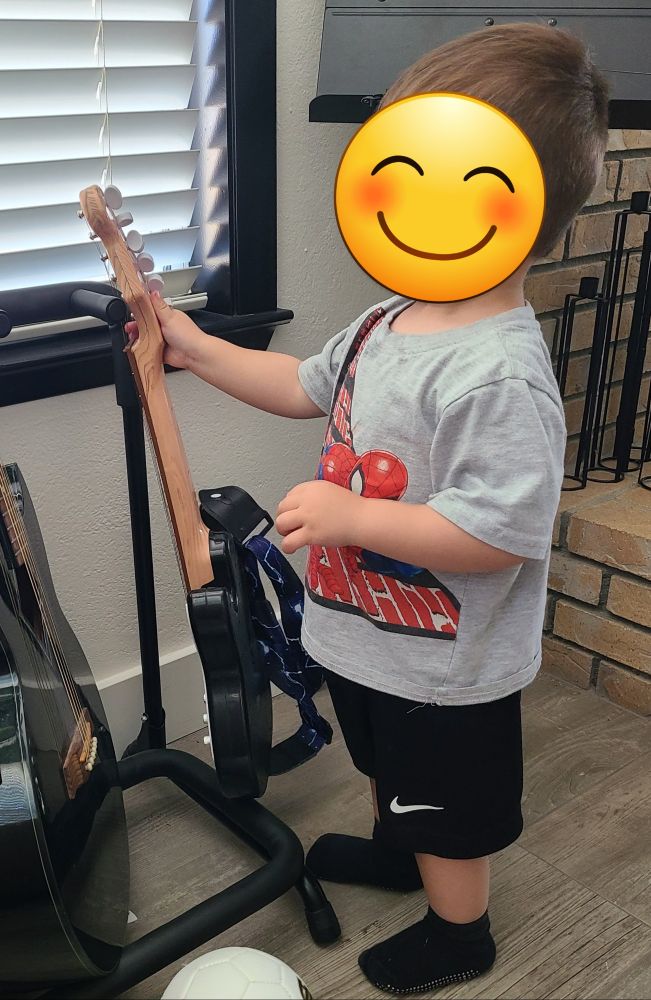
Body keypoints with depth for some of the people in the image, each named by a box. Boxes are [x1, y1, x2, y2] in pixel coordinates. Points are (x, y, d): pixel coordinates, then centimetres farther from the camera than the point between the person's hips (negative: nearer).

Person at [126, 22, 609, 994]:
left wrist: (351, 517, -33)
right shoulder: (391, 322, -4)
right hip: (370, 630, 9)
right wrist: (195, 348, 11)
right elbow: (308, 386, 12)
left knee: (447, 810, 18)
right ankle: (394, 848, 63)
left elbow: (501, 534, -36)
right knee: (390, 770, 34)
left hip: (444, 667, -8)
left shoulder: (498, 376, -34)